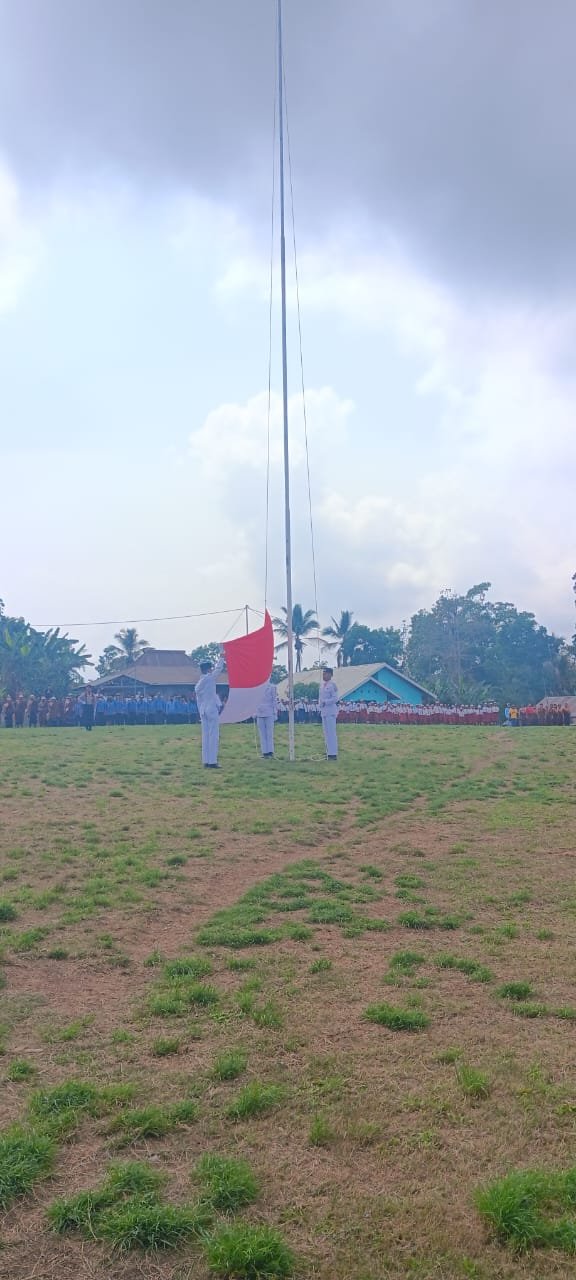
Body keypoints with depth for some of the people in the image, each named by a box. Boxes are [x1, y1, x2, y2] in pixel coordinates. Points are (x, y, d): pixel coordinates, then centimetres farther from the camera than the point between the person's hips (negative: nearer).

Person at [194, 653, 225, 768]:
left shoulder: (198, 685, 14)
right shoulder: (210, 678, -7)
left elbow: (198, 701, 16)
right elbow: (218, 669, 3)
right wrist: (221, 658, 18)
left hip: (203, 711, 7)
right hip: (212, 710, -7)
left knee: (205, 736, 8)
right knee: (213, 736, -6)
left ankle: (206, 761, 8)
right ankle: (212, 761, -9)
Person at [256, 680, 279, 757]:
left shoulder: (272, 687, 1)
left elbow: (274, 701, 1)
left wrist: (275, 713, -3)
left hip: (269, 714, -3)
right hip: (259, 714, 3)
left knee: (269, 733, -3)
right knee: (262, 734, 3)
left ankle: (270, 752, -1)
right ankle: (265, 752, 5)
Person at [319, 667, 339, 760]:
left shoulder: (332, 685, -10)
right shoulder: (322, 685, 15)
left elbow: (335, 698, -15)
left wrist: (325, 702, -18)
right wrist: (320, 704, 7)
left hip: (330, 712, -9)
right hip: (323, 711, 9)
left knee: (331, 733, -9)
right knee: (326, 733, 12)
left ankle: (333, 754, -7)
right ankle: (329, 752, 18)